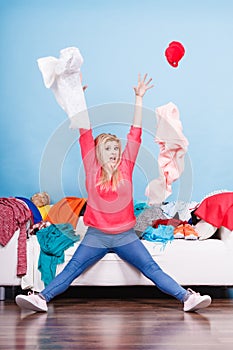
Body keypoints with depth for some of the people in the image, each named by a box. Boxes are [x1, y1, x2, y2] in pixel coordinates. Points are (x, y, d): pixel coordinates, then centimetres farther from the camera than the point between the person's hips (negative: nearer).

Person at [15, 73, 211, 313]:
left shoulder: (126, 167, 3)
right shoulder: (92, 167, 1)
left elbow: (135, 133, 1)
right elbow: (85, 132, -1)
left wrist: (139, 97, 0)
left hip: (125, 235, 1)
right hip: (96, 235, 0)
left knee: (152, 268, -8)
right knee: (72, 268, -13)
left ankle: (187, 297, -15)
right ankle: (42, 298, -22)